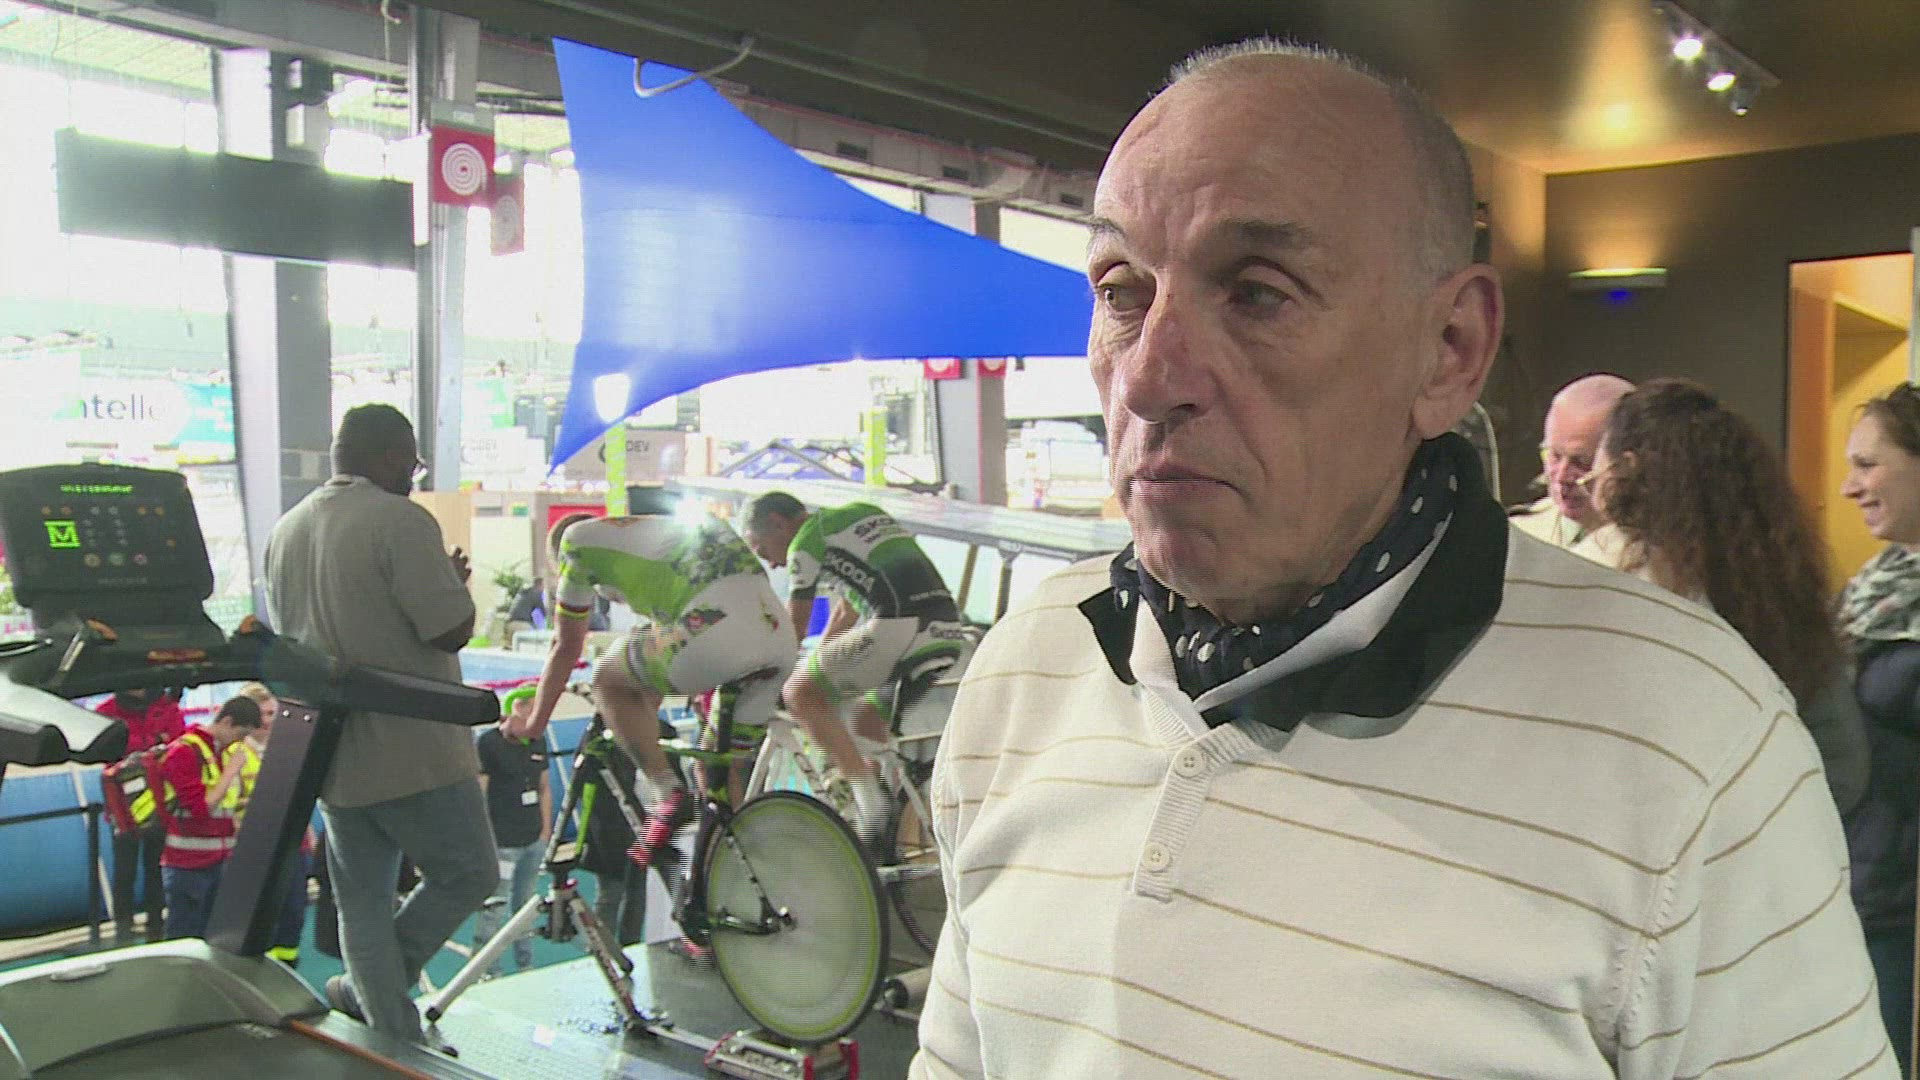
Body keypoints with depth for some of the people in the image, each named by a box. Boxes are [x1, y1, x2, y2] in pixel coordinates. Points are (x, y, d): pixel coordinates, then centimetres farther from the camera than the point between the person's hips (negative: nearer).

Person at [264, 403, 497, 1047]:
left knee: (362, 907, 14)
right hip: (415, 754, -8)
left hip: (330, 757, 8)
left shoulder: (286, 530, 10)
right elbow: (451, 630, -19)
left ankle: (395, 1038, 20)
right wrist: (457, 579, 0)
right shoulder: (400, 519, -16)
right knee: (468, 875, 11)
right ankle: (365, 992, 12)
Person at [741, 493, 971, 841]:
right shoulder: (855, 515, 31)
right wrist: (818, 668, 42)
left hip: (899, 627, -9)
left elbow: (792, 629, 11)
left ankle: (868, 796, -7)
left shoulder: (807, 539, 6)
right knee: (868, 715, 25)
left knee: (800, 695, 4)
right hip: (950, 635, 9)